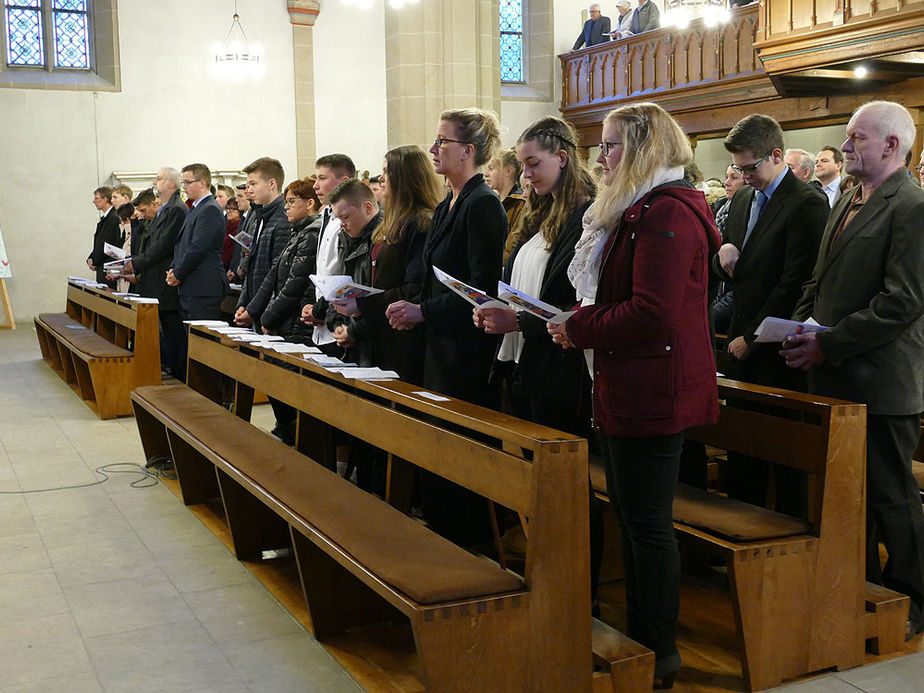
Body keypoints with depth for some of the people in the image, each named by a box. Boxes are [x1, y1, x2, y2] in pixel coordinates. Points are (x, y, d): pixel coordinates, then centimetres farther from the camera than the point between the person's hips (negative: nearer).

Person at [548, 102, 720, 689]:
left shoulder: (668, 212, -16)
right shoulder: (635, 210, 19)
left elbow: (652, 312, -24)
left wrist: (578, 329, -14)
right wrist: (581, 321, 7)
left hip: (653, 391, -11)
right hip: (628, 389, 11)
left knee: (647, 521, -2)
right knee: (631, 517, 16)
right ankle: (639, 635, 29)